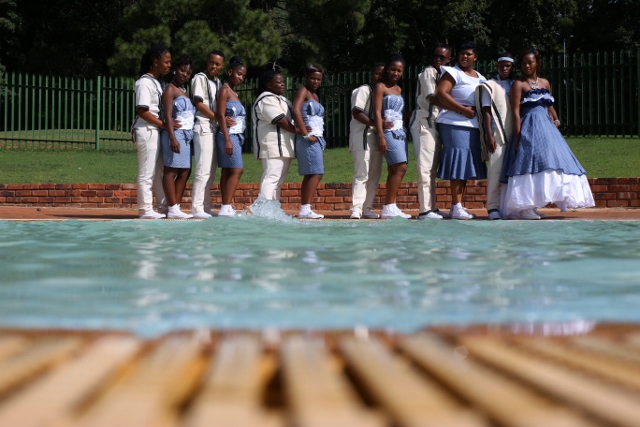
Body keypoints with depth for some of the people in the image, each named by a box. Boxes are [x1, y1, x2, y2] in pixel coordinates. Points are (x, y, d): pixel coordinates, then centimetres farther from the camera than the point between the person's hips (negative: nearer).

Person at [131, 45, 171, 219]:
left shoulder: (159, 83, 17)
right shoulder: (145, 82, -11)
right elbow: (142, 111, -16)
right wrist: (164, 125, -16)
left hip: (158, 131, 9)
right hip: (147, 131, -9)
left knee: (160, 171, 12)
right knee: (147, 172, -5)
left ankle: (164, 207, 18)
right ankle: (145, 209, -1)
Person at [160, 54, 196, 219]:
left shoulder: (184, 91, 22)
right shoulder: (170, 89, -2)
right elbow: (168, 115, -12)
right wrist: (172, 138, -21)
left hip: (186, 135, 9)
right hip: (176, 133, -8)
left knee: (184, 172, 5)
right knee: (171, 170, -8)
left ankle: (176, 207, 8)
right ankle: (172, 209, -10)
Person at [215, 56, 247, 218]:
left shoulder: (234, 92, 19)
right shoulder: (224, 90, -6)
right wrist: (227, 140, -21)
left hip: (237, 136, 9)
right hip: (229, 135, -9)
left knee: (227, 172, 5)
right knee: (236, 170, -15)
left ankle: (226, 208, 4)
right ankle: (226, 207, -18)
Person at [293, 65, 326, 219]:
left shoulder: (315, 96, 22)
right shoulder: (303, 91, -5)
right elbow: (296, 110, -20)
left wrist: (319, 136, 11)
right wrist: (306, 134, -22)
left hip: (316, 138, 10)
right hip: (308, 139, -10)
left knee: (309, 175, 7)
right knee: (316, 173, -16)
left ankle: (304, 209, 8)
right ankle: (305, 209, -19)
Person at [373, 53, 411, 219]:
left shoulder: (399, 89, 20)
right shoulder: (380, 87, -2)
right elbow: (377, 113, -10)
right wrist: (381, 136, -17)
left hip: (400, 132, 8)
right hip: (389, 131, -8)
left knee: (393, 171, 4)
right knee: (400, 168, -17)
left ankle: (391, 208, 3)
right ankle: (388, 207, -16)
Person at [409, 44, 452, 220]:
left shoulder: (441, 74, 20)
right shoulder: (429, 72, -7)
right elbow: (432, 98, -16)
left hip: (433, 124, 9)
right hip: (424, 123, -9)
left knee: (432, 168, 10)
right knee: (426, 167, -11)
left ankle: (432, 208, 13)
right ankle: (425, 210, -12)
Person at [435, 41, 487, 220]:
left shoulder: (481, 78, 20)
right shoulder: (453, 73, -1)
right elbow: (441, 93, -14)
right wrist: (463, 109, -16)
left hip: (473, 125, 8)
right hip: (455, 124, -7)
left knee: (466, 165, 6)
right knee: (458, 163, -12)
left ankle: (457, 207, 11)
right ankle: (456, 207, -12)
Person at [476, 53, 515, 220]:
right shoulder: (489, 86, 7)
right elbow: (486, 112, 1)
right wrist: (489, 136, -9)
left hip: (514, 135, 4)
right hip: (497, 134, -4)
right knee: (495, 170, -8)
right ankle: (493, 207, -5)